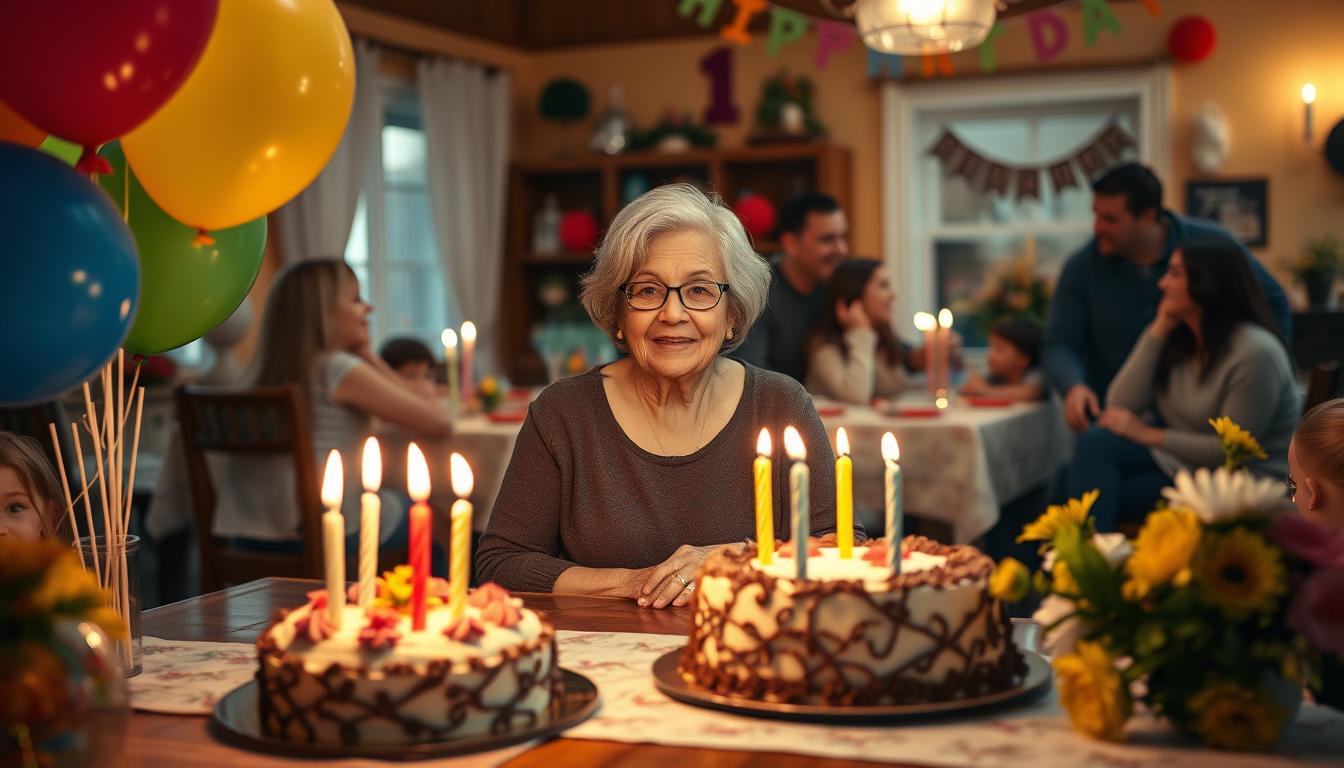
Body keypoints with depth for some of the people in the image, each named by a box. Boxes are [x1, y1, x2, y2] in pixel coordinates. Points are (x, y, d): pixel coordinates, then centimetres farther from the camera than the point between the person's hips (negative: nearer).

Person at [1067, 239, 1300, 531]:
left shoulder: (1255, 352, -20)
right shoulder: (1177, 339, 3)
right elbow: (1120, 406, -6)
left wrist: (1148, 435, -14)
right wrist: (1158, 329, -8)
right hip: (1175, 460, 7)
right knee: (1096, 443, -19)